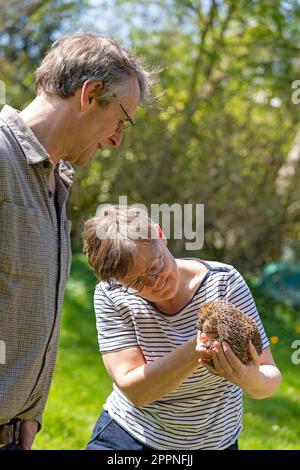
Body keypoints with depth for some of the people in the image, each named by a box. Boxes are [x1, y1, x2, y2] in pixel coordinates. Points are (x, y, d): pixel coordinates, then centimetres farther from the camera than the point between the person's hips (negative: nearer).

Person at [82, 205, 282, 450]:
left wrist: (251, 380, -36)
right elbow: (135, 391, -21)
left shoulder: (224, 282, -14)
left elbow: (270, 377, -14)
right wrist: (194, 350, -34)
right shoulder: (111, 295, -14)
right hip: (127, 434, -2)